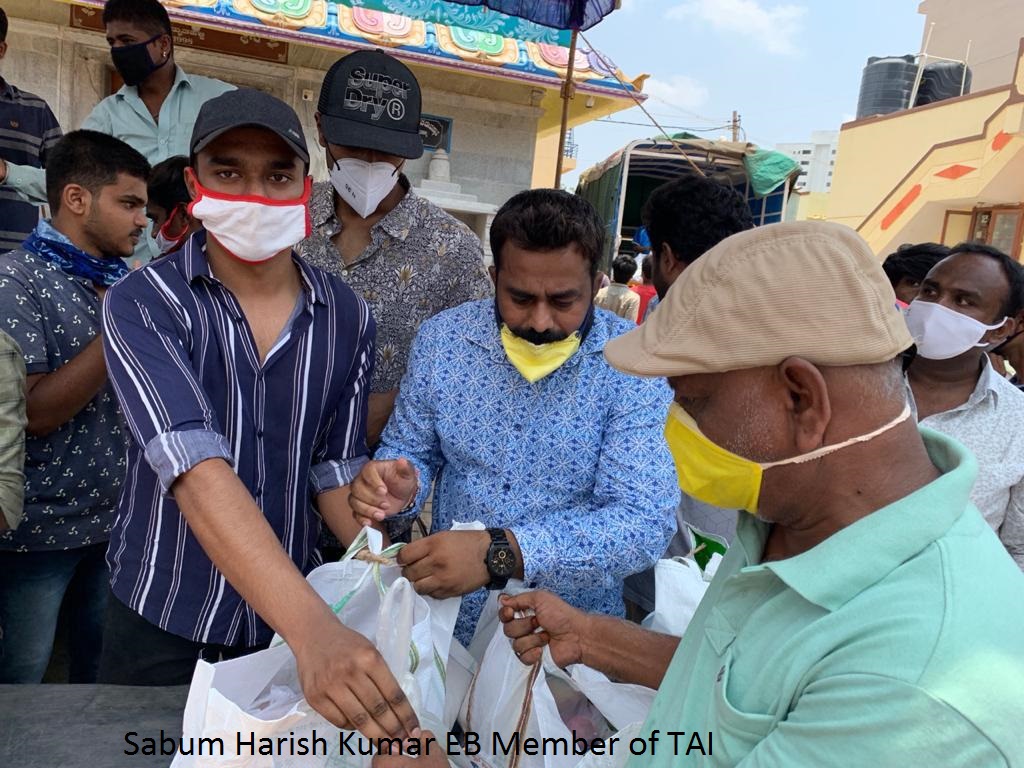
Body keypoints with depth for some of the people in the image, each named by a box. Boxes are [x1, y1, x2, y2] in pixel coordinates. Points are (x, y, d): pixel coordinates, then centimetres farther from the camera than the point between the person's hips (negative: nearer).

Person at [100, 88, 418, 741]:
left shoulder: (347, 317, -7)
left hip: (288, 612, 3)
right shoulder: (143, 305, -16)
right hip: (162, 617, -2)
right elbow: (195, 466, -31)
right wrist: (312, 628, -42)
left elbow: (333, 468, -1)